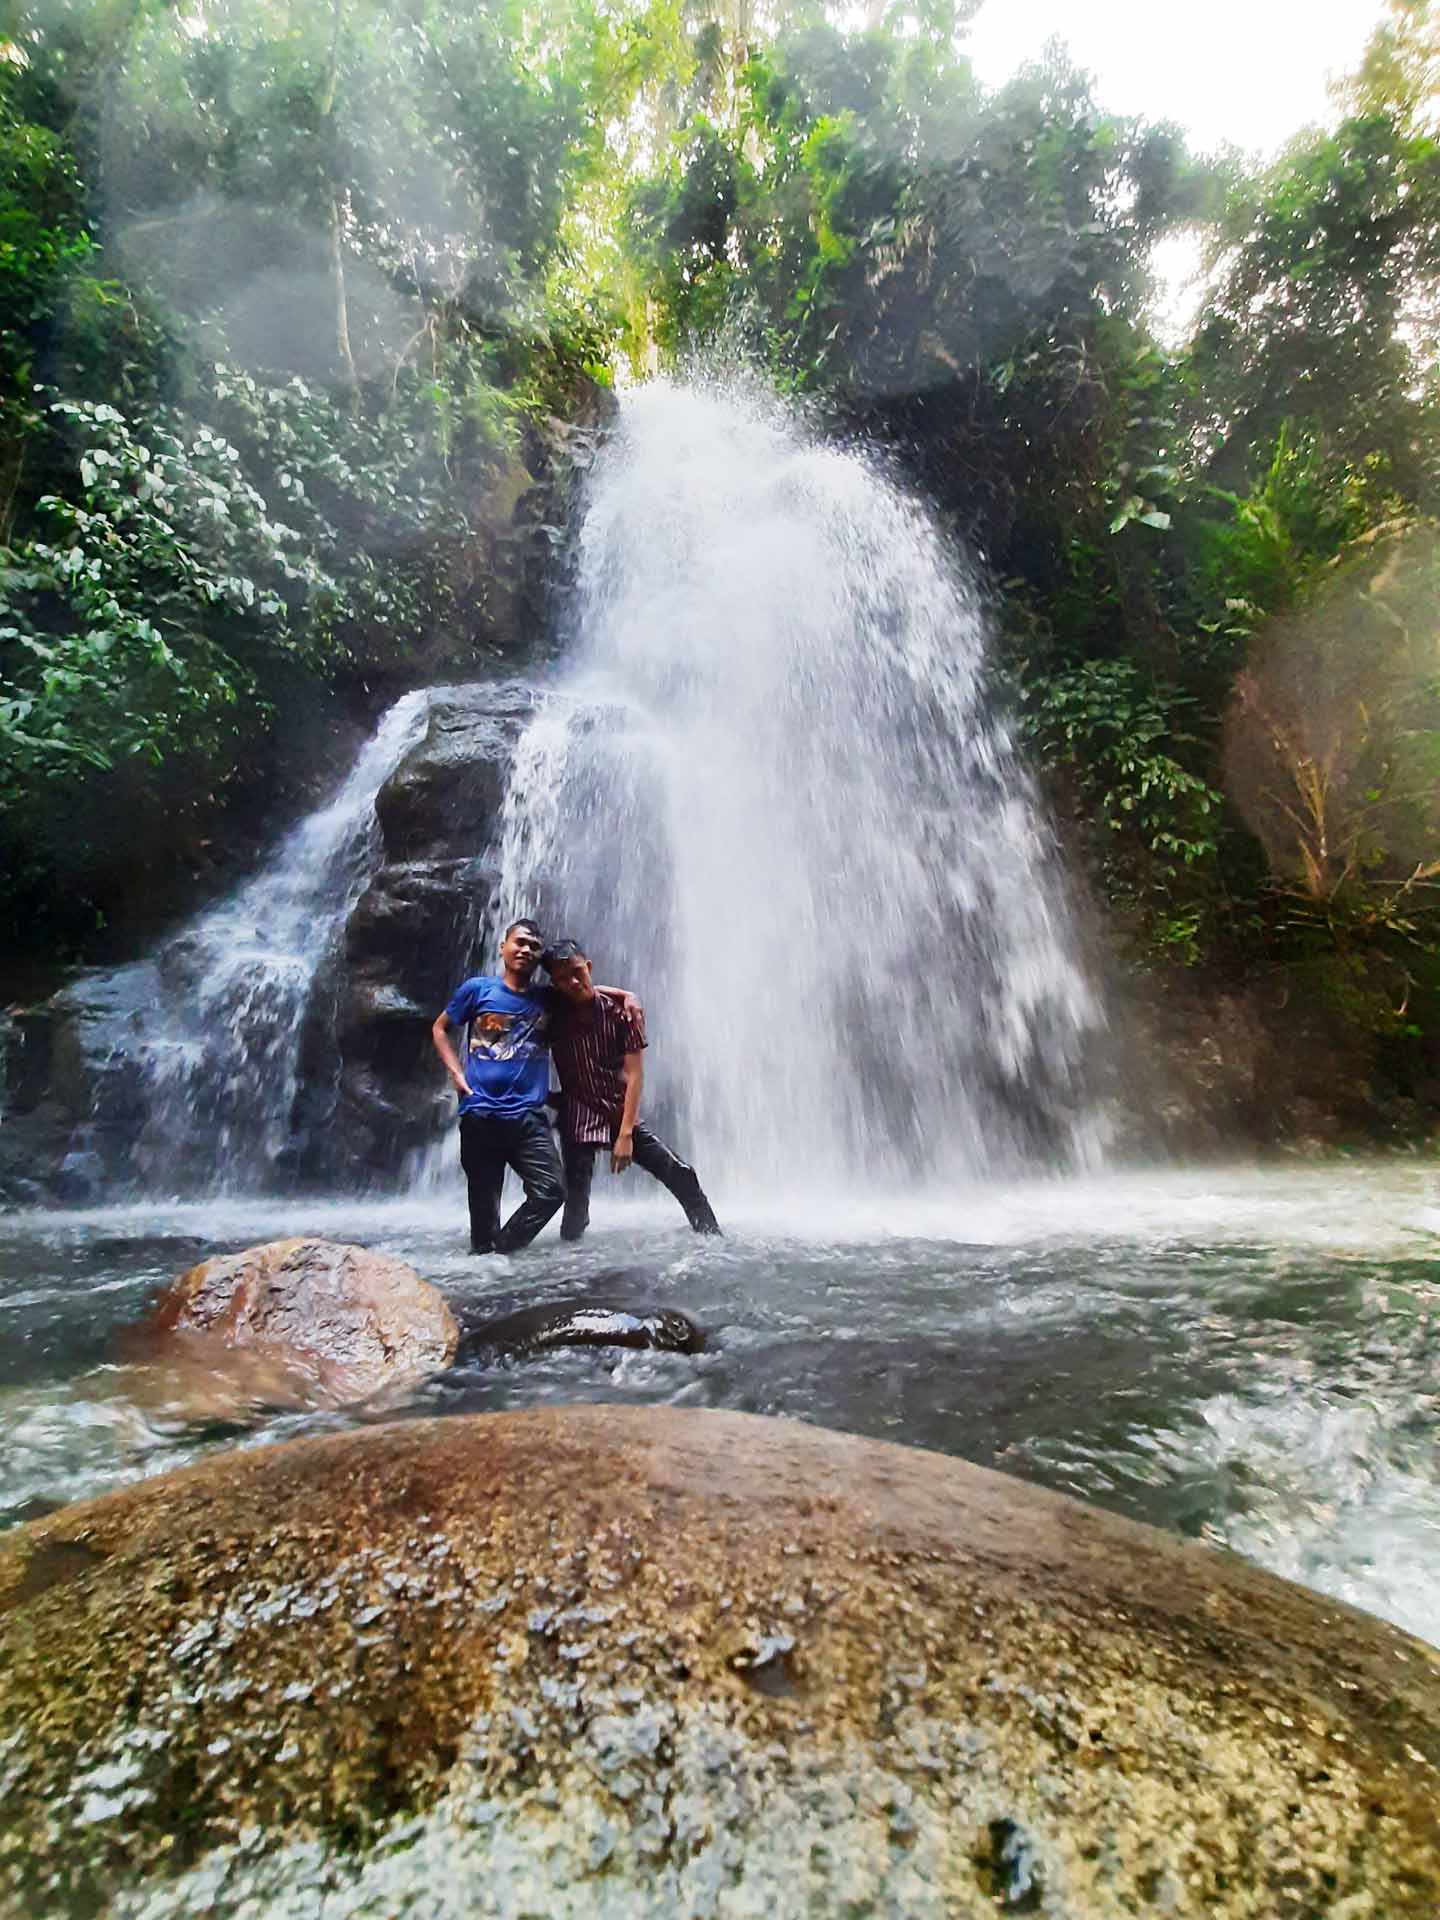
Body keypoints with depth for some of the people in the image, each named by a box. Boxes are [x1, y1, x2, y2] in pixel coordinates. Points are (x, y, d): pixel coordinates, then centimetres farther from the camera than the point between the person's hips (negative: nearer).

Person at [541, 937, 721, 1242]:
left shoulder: (621, 1010, -9)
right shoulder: (553, 1015, -4)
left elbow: (634, 1074, -11)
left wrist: (625, 1133, -17)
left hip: (623, 1115, 0)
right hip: (578, 1121, 0)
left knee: (682, 1175, -1)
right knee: (576, 1204, -1)